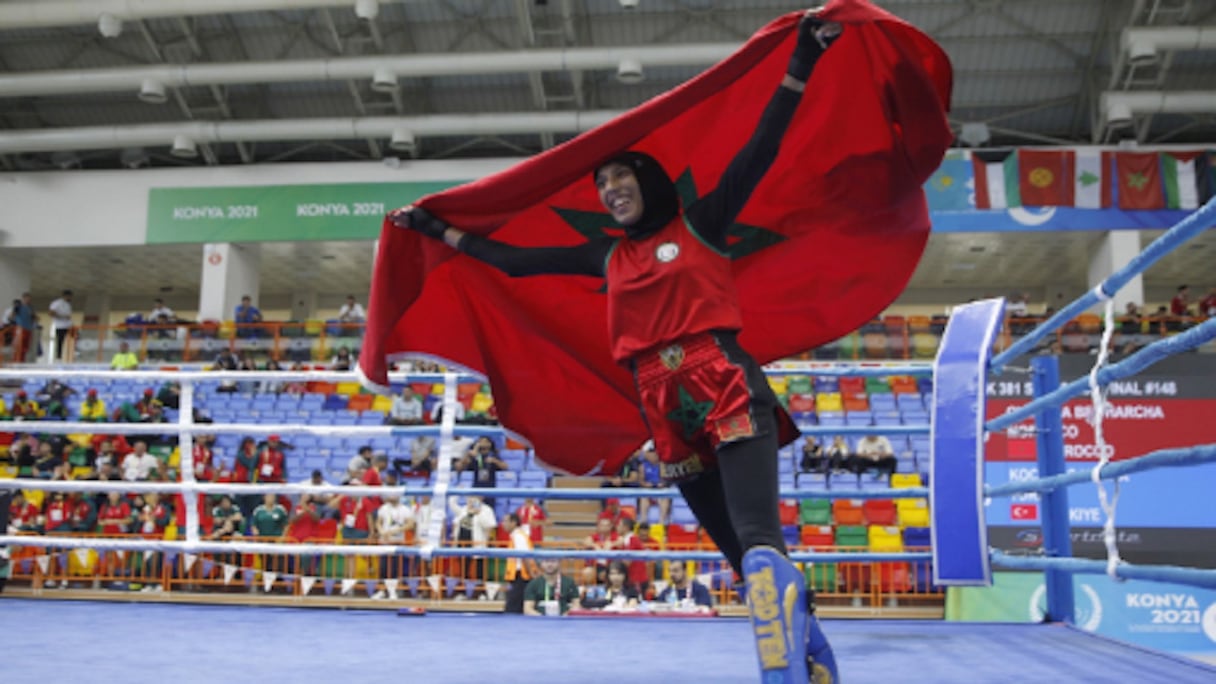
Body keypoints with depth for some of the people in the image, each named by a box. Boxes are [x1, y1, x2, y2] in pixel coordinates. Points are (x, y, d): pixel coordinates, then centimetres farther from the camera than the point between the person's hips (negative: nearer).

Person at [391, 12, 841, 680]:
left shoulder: (701, 224, 8)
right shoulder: (608, 258, 19)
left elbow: (759, 151, 0)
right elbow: (516, 260, 21)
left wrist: (799, 68, -6)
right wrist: (439, 230, 23)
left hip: (730, 391, -4)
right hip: (666, 412, 4)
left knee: (758, 541, -22)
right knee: (747, 556, 6)